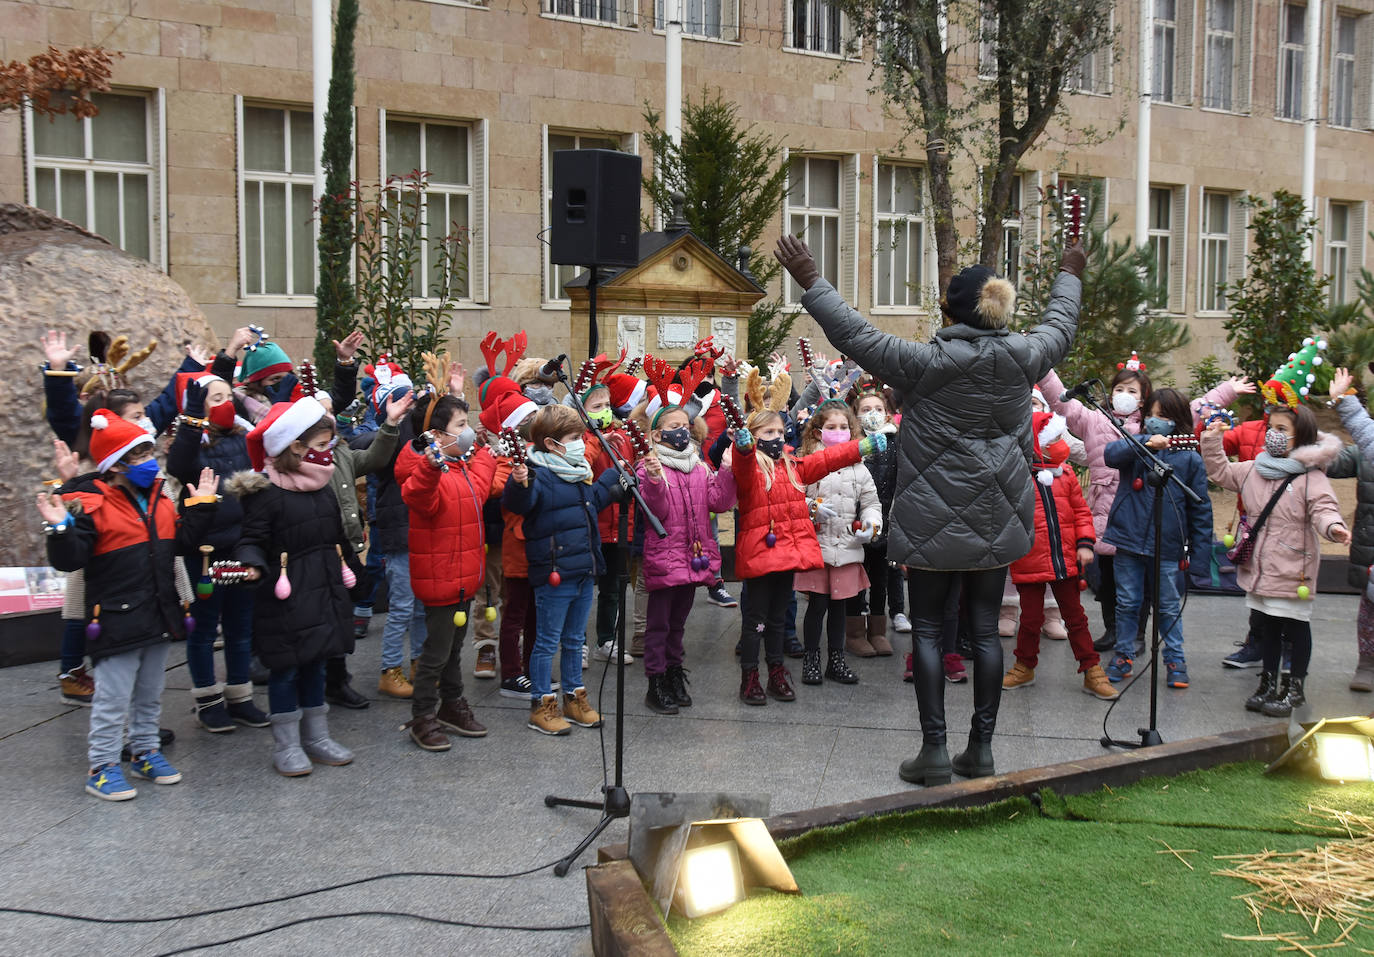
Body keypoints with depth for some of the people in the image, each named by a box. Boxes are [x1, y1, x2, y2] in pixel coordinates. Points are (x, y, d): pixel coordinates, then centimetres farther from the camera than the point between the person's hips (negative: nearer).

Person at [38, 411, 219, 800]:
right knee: (113, 698, 0)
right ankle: (101, 766, 11)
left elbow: (182, 543, 15)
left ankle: (145, 751, 33)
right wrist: (60, 529, -33)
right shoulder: (90, 504, -13)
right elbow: (69, 560, -17)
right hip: (116, 619, -7)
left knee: (150, 694, 19)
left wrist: (200, 506, 11)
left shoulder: (159, 499, 9)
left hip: (158, 617, 7)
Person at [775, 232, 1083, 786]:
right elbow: (1060, 327, 19)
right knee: (985, 627, 11)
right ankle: (981, 748, 17)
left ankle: (934, 750, 5)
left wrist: (810, 282, -5)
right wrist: (1068, 277, 38)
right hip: (997, 517, 5)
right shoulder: (1023, 356, -2)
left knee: (928, 627, 6)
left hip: (935, 518, -4)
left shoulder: (924, 362, -17)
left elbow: (853, 334, -14)